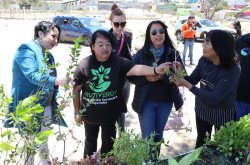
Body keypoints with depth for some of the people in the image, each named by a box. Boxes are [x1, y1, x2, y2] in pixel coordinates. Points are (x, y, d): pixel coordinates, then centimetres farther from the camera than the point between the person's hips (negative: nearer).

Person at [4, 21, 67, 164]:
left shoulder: (48, 56, 13)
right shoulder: (26, 50, -11)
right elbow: (33, 76, -26)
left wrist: (57, 98, 2)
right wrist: (56, 81, -39)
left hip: (46, 108, 8)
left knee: (43, 145, 17)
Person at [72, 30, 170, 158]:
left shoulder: (119, 62, -17)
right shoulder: (84, 65, -15)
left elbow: (136, 69, -34)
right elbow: (76, 90, -7)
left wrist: (155, 70, -52)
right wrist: (77, 112, 0)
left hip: (111, 113, 0)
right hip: (89, 113, 1)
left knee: (108, 143, 17)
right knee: (90, 141, 24)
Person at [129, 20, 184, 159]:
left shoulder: (173, 54, -5)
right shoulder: (141, 54, -7)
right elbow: (131, 76, -6)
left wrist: (163, 76, -26)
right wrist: (146, 78, -24)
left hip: (165, 102, 2)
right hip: (146, 101, -2)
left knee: (159, 135, 18)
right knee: (148, 137, 2)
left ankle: (156, 159, 40)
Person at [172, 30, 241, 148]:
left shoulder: (232, 71, -31)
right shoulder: (204, 60, -15)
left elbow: (213, 99, -34)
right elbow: (193, 80, -3)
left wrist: (186, 85, -36)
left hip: (222, 112, -4)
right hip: (202, 108, 5)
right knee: (201, 140, 25)